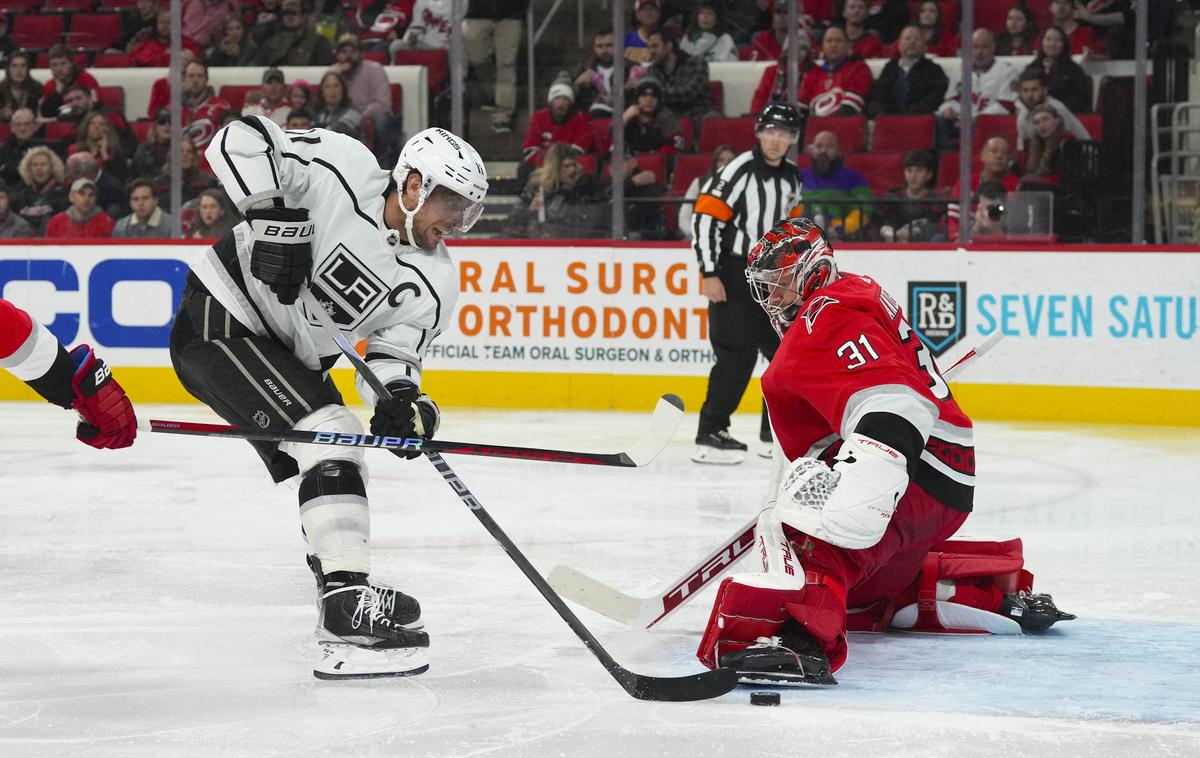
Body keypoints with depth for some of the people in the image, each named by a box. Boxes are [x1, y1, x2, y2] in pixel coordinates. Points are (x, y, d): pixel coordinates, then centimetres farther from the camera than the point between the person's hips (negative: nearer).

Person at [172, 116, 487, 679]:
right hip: (221, 319, -9)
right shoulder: (344, 173, -20)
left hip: (290, 357, 9)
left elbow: (391, 356, -5)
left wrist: (401, 402, -27)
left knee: (334, 469, 8)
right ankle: (347, 597, -24)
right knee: (329, 435, -21)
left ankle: (344, 634, 16)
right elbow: (239, 141, -24)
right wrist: (276, 215, -33)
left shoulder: (433, 286, -3)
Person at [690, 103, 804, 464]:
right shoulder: (740, 170, -14)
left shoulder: (792, 178, 10)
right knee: (738, 353, -14)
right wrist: (710, 274, -20)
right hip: (732, 276, -8)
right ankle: (710, 435, -11)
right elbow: (704, 216, -18)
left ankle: (777, 432, 24)